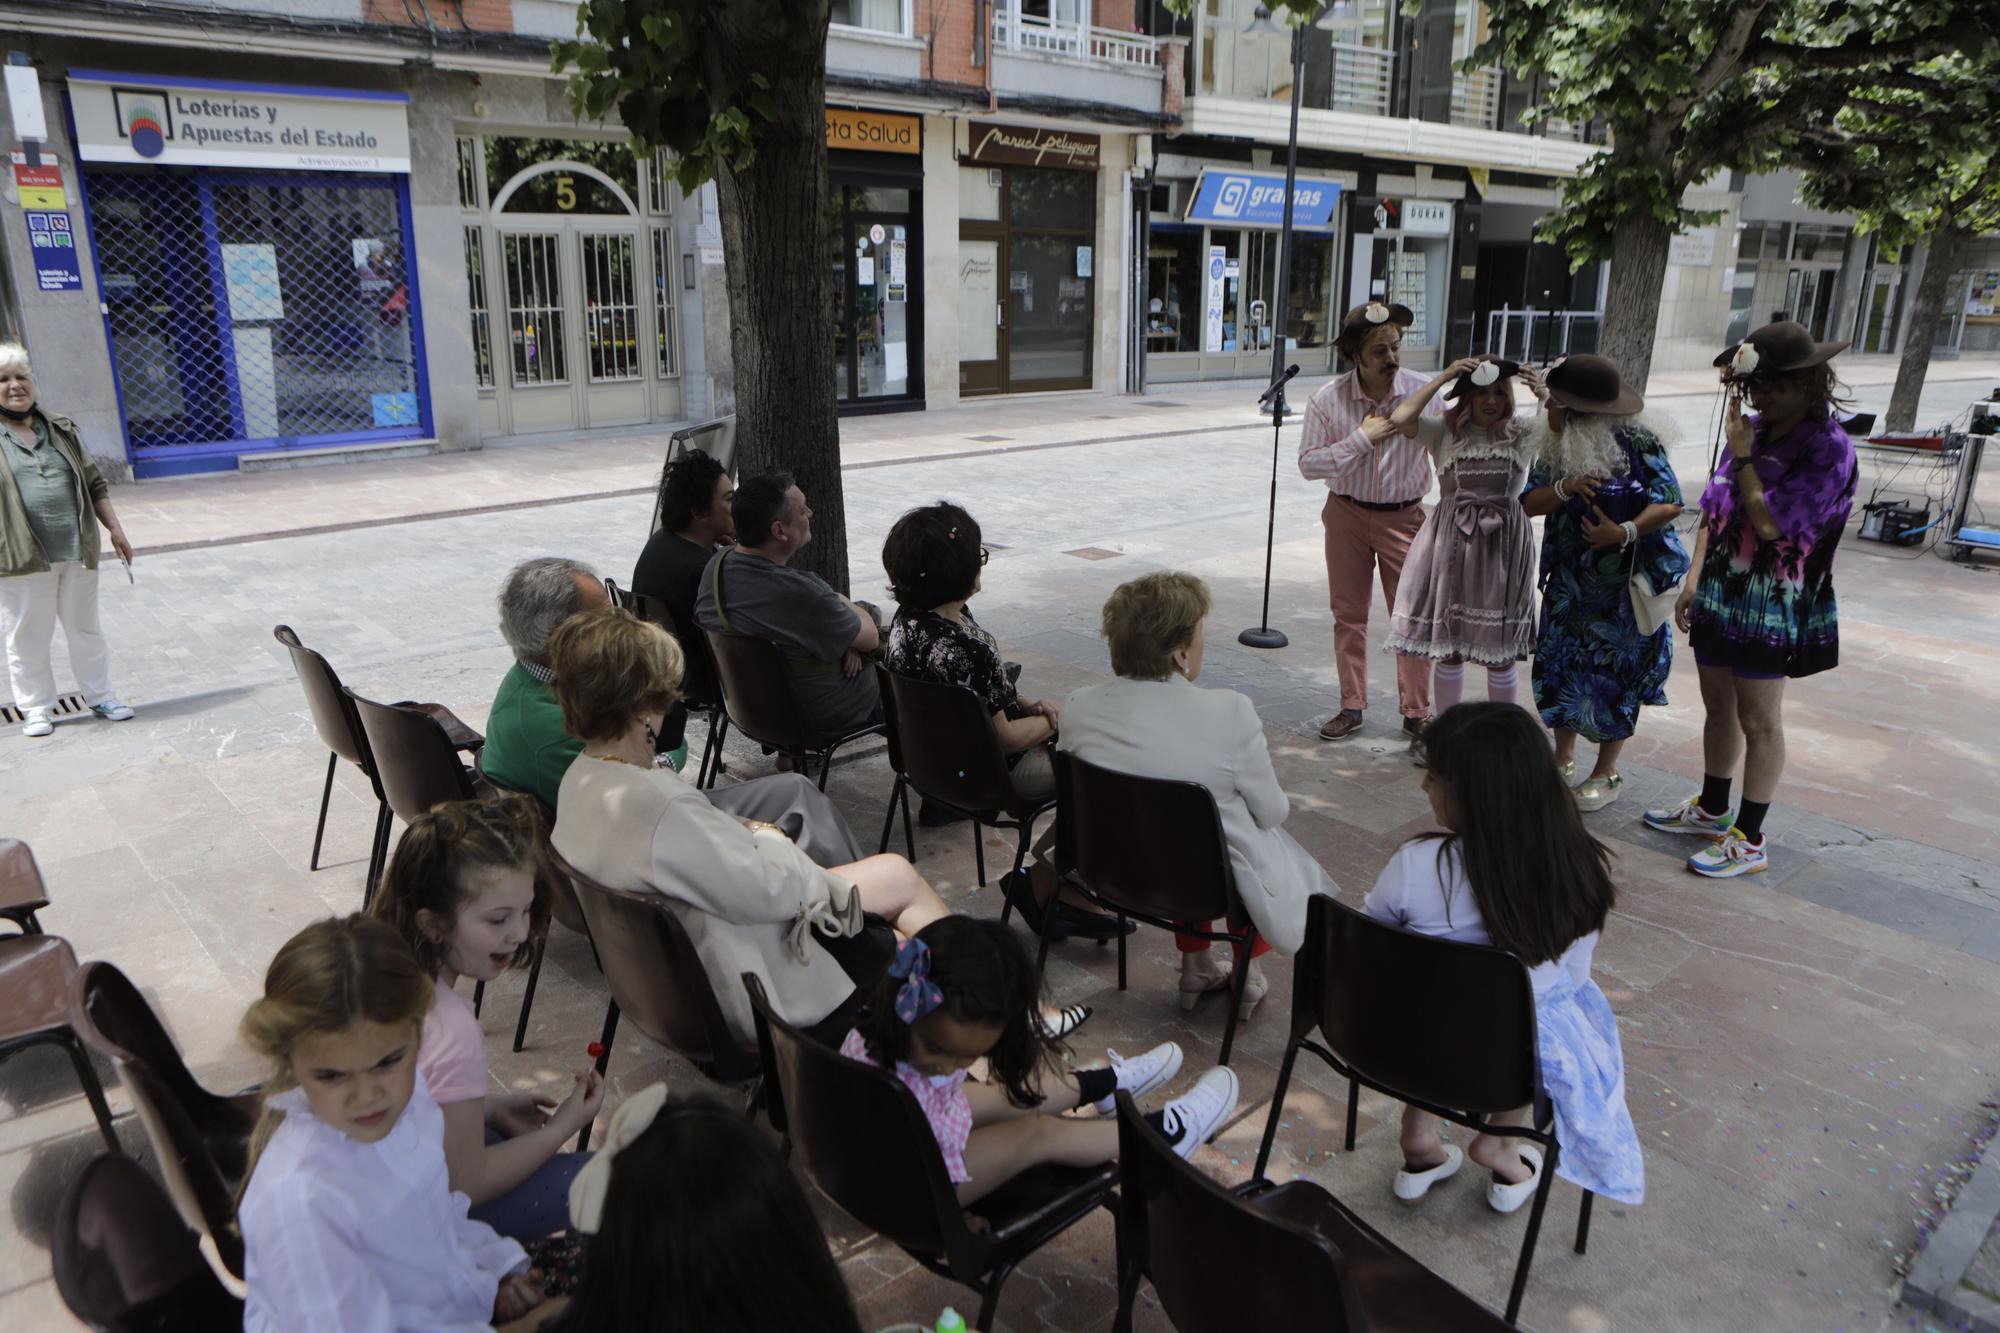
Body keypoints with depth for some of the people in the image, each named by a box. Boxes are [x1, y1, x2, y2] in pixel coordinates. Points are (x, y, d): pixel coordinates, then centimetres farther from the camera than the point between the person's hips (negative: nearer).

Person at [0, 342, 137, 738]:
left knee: (86, 629, 13)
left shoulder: (62, 431, 11)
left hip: (77, 554, 3)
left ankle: (100, 696, 24)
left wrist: (114, 528, 9)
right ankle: (36, 708, 17)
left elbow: (94, 484, 15)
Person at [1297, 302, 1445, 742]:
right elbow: (1308, 463, -12)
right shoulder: (1328, 399, -10)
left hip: (1405, 518, -1)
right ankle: (1352, 707, 24)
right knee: (1348, 615, 10)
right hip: (1347, 514, 1)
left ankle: (1417, 712, 16)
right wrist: (1362, 438, -19)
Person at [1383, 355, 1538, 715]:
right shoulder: (1445, 431, -1)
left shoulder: (1520, 434, 5)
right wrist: (1443, 377, -12)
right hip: (1451, 546, -1)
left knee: (1501, 654, 8)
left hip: (1503, 547, 1)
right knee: (1448, 649, 8)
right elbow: (1400, 418, -17)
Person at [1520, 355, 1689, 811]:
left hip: (1626, 581, -5)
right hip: (1570, 577, 5)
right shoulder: (1554, 446, -2)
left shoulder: (1637, 442, -17)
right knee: (1559, 664, 8)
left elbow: (1667, 503, -19)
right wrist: (1567, 487, -25)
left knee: (1614, 673, 4)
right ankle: (1563, 760, 26)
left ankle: (1607, 773, 19)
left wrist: (1625, 532, -36)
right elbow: (1529, 504, -7)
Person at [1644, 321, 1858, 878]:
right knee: (1719, 707, 18)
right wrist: (1694, 580, 8)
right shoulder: (1755, 429, 4)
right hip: (1721, 596, 7)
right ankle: (1712, 809, 35)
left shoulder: (1828, 448, -16)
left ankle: (1750, 840, 14)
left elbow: (1770, 523, -24)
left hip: (1771, 607, -7)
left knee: (1759, 721, 3)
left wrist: (1743, 455, -17)